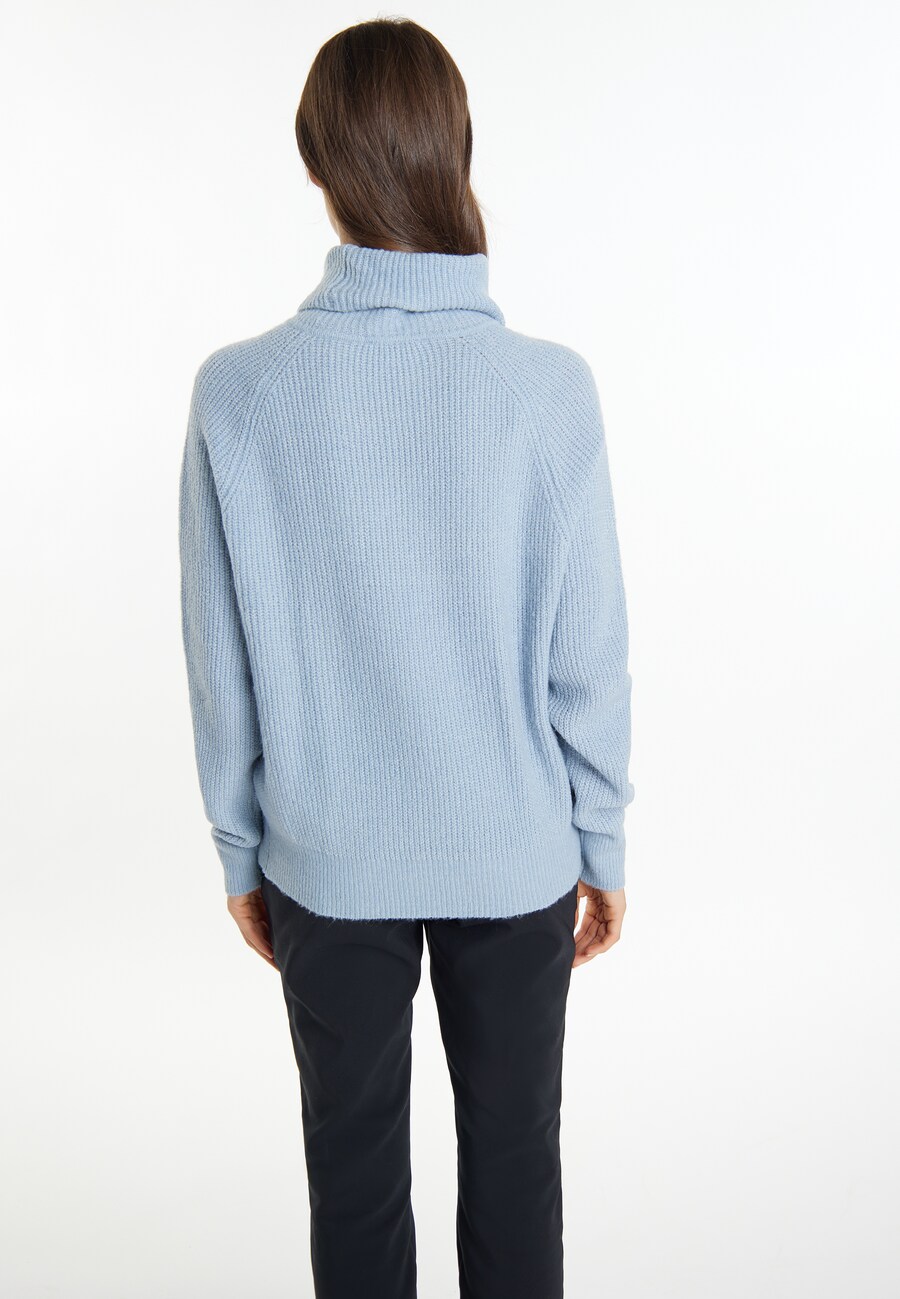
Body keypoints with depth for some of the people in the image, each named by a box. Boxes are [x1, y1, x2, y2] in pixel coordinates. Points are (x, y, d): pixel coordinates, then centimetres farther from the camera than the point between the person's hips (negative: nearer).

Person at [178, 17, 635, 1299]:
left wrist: (242, 848, 9)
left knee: (353, 1158, 21)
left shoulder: (238, 391, -12)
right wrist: (602, 843, 5)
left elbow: (221, 663, -6)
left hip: (327, 860, 1)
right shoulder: (549, 388, -15)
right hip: (515, 853, 0)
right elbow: (587, 659, -9)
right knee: (513, 1146, 21)